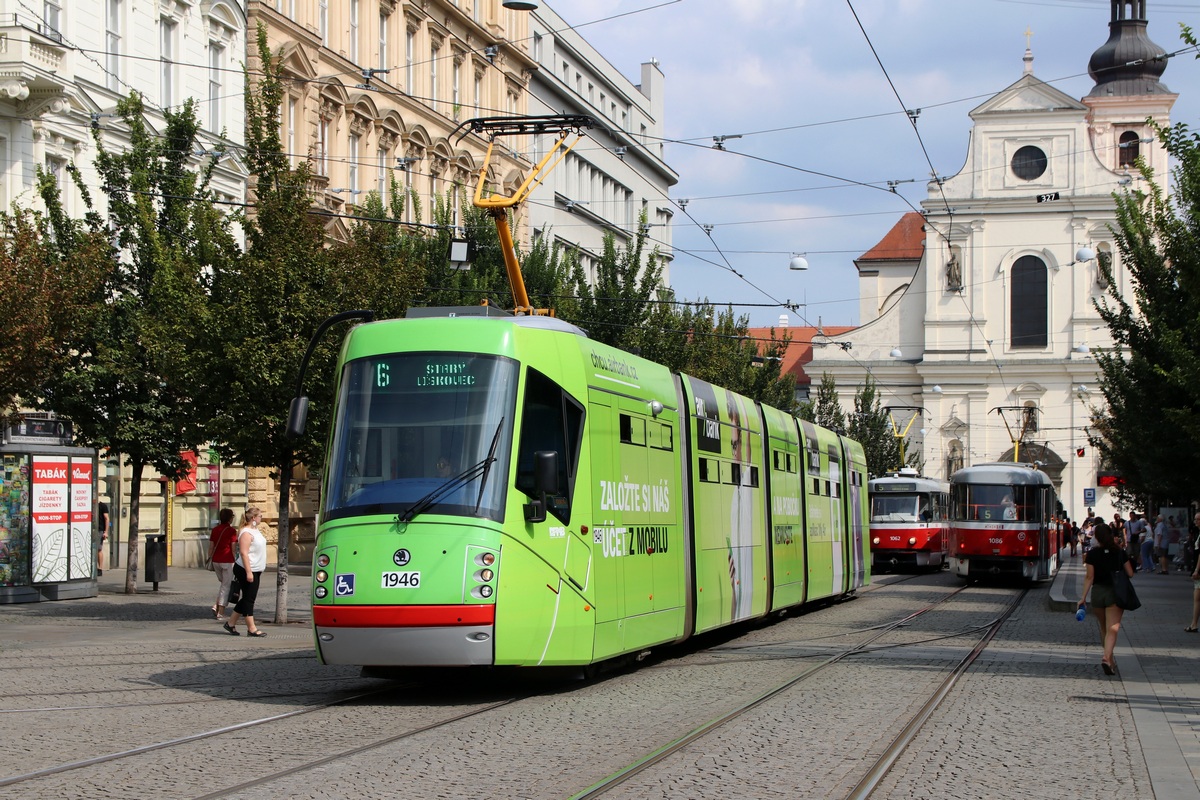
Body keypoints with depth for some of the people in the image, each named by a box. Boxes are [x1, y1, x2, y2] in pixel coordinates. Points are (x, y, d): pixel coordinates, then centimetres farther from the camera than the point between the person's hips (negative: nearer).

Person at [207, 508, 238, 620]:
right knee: (226, 586, 2)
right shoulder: (232, 530, -9)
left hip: (216, 561, 6)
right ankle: (221, 612, 0)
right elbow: (233, 548, -10)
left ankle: (216, 606, 8)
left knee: (223, 583, 23)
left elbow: (211, 547, 8)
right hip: (227, 561, -6)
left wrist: (210, 559, 15)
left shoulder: (215, 529, 7)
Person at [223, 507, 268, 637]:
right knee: (248, 599, -5)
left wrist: (259, 570, 24)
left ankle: (230, 623, 21)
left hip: (255, 571, 10)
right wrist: (248, 572, -26)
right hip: (246, 571, -10)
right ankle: (251, 628, -3)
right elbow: (244, 553, -22)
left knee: (248, 599, 13)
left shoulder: (255, 531, 15)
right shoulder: (246, 533, -16)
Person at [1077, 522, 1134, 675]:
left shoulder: (1092, 554, -6)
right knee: (1112, 629, -7)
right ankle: (1107, 658, -27)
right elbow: (1130, 574, 0)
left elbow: (1089, 577, -8)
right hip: (1115, 593, -1)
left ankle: (1109, 659, 29)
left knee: (1103, 628, 19)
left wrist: (1083, 597, -5)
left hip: (1097, 592, 1)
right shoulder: (1120, 552, -3)